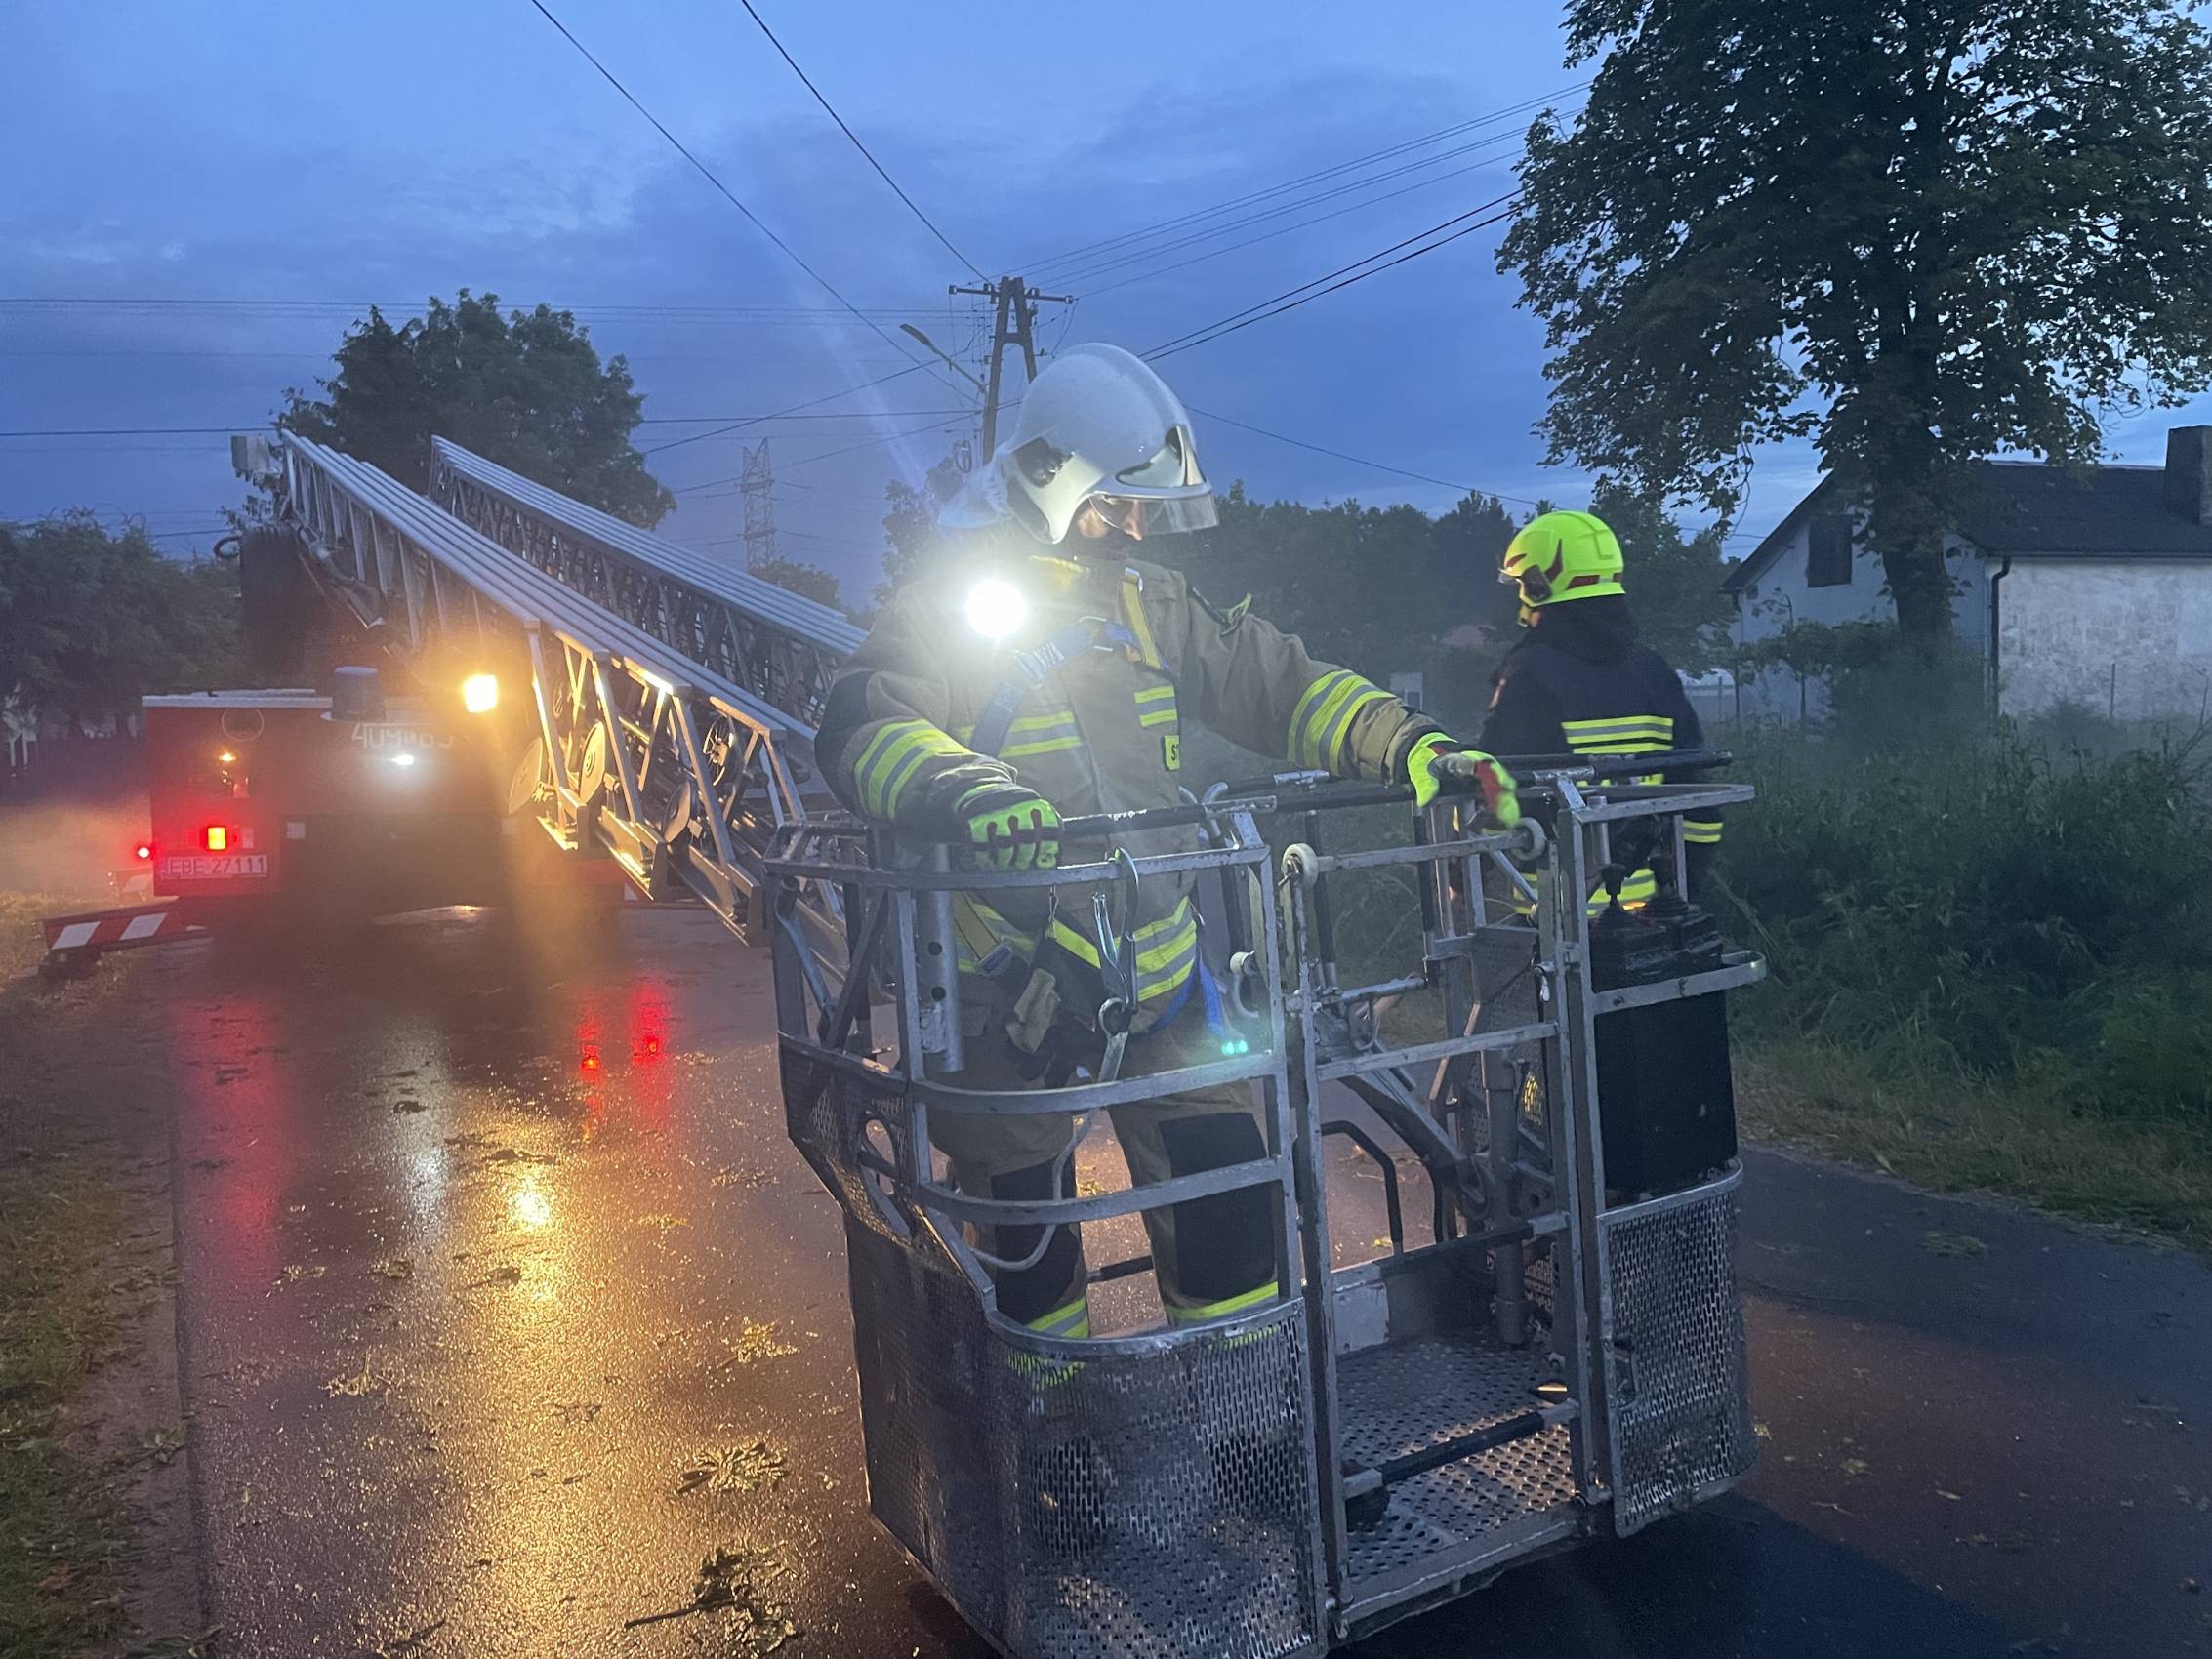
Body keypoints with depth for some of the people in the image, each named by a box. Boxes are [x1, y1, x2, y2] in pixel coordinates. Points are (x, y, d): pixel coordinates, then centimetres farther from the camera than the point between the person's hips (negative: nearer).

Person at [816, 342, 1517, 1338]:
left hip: (1158, 961, 5)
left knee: (1222, 1181, 5)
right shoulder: (954, 602, -7)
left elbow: (1281, 688, 11)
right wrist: (956, 789, -45)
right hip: (1012, 983, -4)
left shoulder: (1151, 607, 11)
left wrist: (1412, 748, -4)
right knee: (1023, 1222, 9)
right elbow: (864, 727, -23)